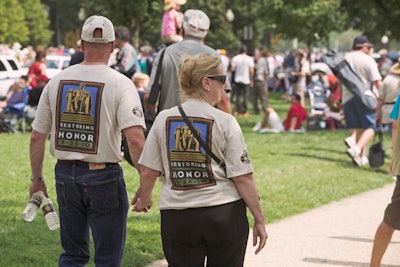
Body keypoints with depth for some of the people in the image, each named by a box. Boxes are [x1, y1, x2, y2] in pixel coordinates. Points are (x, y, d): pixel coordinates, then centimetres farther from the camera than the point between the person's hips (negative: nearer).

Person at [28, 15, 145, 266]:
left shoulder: (57, 80, 3)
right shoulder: (120, 84, -10)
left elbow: (37, 136, 6)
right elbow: (135, 138, -22)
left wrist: (37, 178, 17)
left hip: (65, 175, 4)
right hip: (104, 177, -4)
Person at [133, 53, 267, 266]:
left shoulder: (164, 119, 1)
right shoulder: (225, 122, -8)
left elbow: (148, 171, 4)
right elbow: (243, 177, -9)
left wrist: (143, 198, 25)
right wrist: (259, 220, -2)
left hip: (176, 216, 2)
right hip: (224, 214, -2)